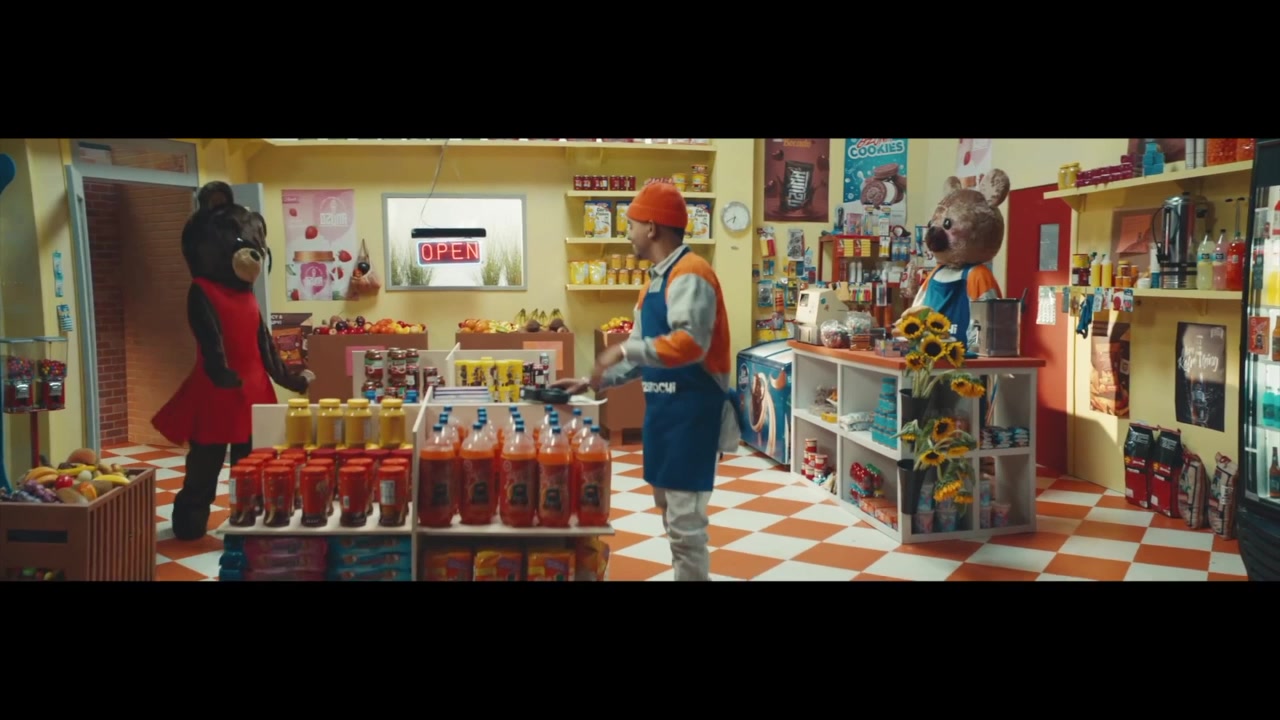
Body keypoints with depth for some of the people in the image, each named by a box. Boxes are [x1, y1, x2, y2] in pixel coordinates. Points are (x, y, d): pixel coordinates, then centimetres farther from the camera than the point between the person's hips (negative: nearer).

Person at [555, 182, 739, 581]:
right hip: (664, 405, 10)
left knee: (684, 519, -6)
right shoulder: (656, 279, 16)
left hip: (692, 407, -10)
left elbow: (689, 344, -29)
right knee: (669, 510, 18)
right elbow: (646, 352, 20)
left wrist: (626, 350, -25)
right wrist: (593, 382, 13)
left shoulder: (689, 275, -15)